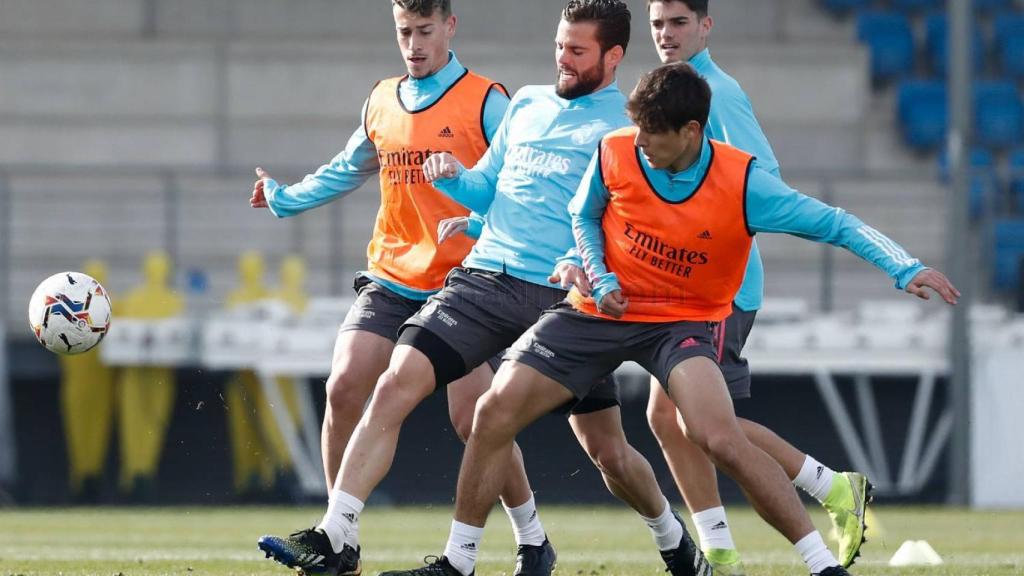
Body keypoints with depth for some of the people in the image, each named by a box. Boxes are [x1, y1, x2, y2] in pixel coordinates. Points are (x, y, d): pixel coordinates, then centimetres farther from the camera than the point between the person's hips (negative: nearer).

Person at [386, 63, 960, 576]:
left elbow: (831, 221, -21)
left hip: (683, 321, -3)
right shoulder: (615, 154, -12)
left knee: (721, 438, -28)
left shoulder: (741, 183, -21)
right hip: (600, 309, 3)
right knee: (496, 411, -9)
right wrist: (599, 277, -8)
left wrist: (907, 268, -32)